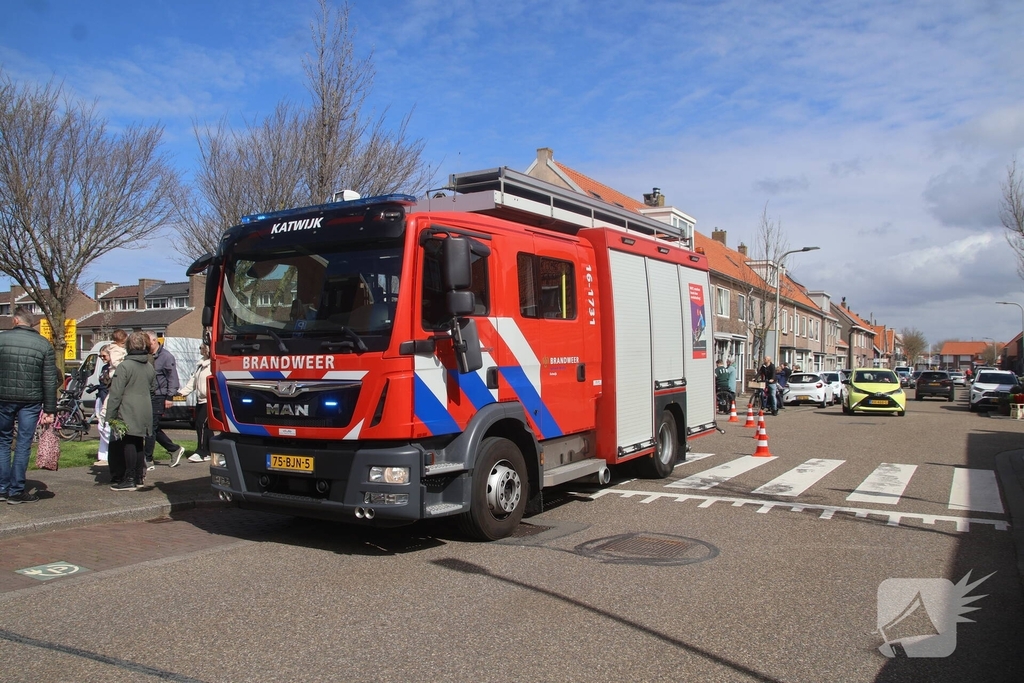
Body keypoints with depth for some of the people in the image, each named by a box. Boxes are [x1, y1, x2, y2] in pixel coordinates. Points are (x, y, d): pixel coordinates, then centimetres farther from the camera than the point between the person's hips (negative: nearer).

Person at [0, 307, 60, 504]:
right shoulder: (44, 344, -2)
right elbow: (50, 381, -3)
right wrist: (49, 410, 0)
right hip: (30, 401, -1)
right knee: (23, 445, 4)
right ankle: (16, 491, 7)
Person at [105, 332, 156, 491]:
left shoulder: (125, 366, -11)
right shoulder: (150, 367, 11)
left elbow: (116, 393, -13)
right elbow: (153, 388, 20)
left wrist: (110, 415, -10)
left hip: (129, 413, -7)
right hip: (145, 413, 7)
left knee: (129, 444, -3)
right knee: (139, 443, 13)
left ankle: (130, 480, -1)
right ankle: (139, 478, 17)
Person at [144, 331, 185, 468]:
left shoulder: (166, 356, -9)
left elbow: (172, 378, -11)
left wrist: (169, 397, -15)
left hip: (159, 397, -8)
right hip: (148, 397, 8)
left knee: (151, 428, -5)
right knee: (153, 428, 12)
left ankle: (148, 461, 3)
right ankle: (175, 449, 24)